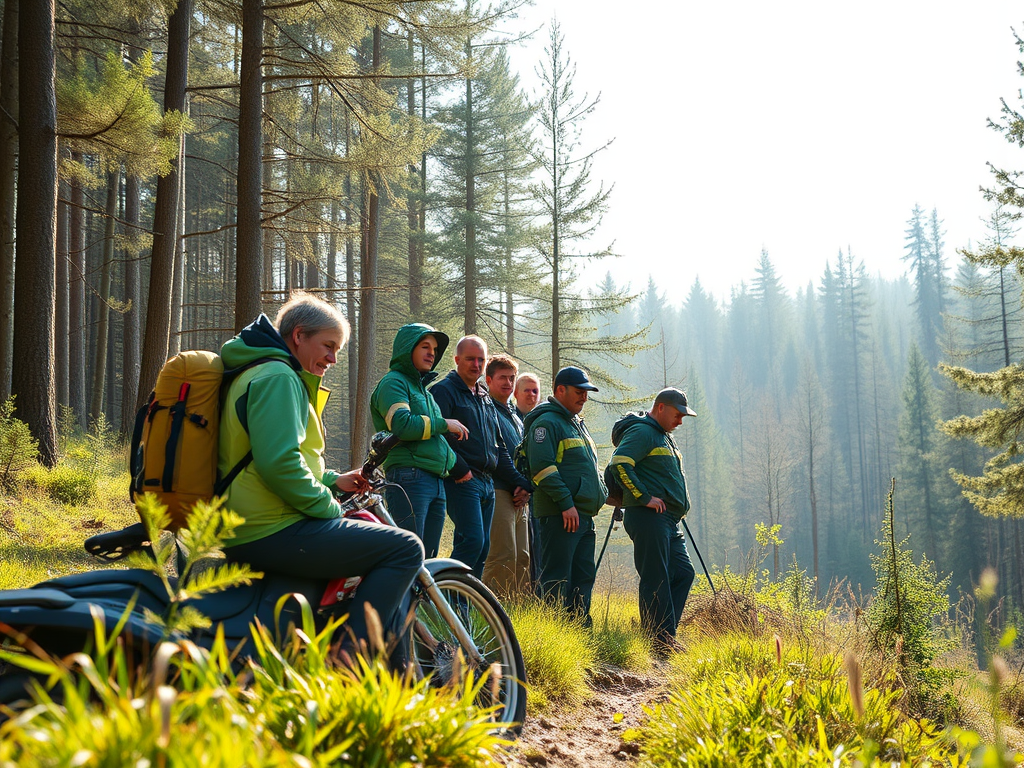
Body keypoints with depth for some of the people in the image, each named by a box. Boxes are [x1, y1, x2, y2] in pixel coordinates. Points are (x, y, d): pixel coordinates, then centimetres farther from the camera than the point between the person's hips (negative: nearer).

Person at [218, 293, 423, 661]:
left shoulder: (256, 375, 24)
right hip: (273, 533, -11)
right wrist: (329, 507, -13)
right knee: (405, 548, -15)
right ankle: (345, 656, -19)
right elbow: (279, 464, -24)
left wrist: (333, 480, 21)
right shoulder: (278, 377, -11)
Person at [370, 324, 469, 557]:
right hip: (409, 478, -9)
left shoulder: (425, 391, 26)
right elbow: (401, 425, -18)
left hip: (436, 483, 9)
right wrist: (443, 424, -8)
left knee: (428, 557, 8)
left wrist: (453, 463, 18)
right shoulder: (393, 382, -2)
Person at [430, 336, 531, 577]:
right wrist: (459, 470, -20)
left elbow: (499, 446, 26)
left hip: (487, 482, 8)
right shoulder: (444, 390, -2)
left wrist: (518, 481, 17)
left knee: (482, 547, 6)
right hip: (462, 481, -8)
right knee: (472, 540, -19)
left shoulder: (485, 398, 23)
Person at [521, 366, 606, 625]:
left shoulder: (577, 424, 23)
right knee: (557, 580, -8)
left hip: (583, 514, 10)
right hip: (560, 516, -10)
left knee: (583, 577, 11)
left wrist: (601, 493, 20)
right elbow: (542, 467, -19)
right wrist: (566, 503, -22)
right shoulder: (547, 422, -8)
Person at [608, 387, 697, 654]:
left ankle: (665, 638, 15)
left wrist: (679, 505, 20)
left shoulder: (664, 437, 24)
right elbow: (619, 464, -23)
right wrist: (644, 497, -20)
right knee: (656, 580, -8)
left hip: (669, 521, 10)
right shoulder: (641, 432, -9)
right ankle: (662, 642, -4)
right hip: (649, 517, -10)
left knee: (683, 573, 9)